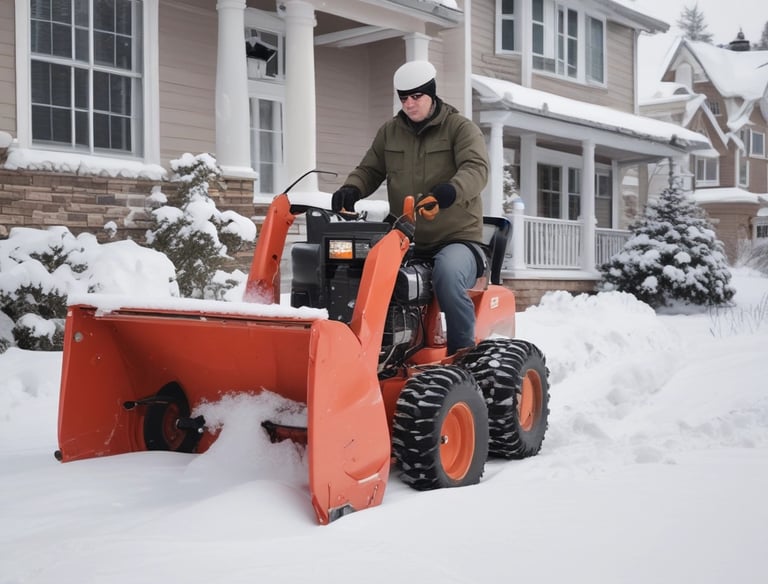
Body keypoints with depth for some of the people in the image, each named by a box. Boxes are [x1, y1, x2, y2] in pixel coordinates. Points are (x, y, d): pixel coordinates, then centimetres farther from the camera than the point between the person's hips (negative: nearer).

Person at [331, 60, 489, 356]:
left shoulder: (460, 128, -1)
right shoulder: (389, 132, 14)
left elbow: (476, 168, -17)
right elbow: (369, 170, 15)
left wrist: (451, 191, -40)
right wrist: (351, 189, -10)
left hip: (456, 238, -4)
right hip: (406, 240, 4)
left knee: (447, 273, -38)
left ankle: (463, 351, -20)